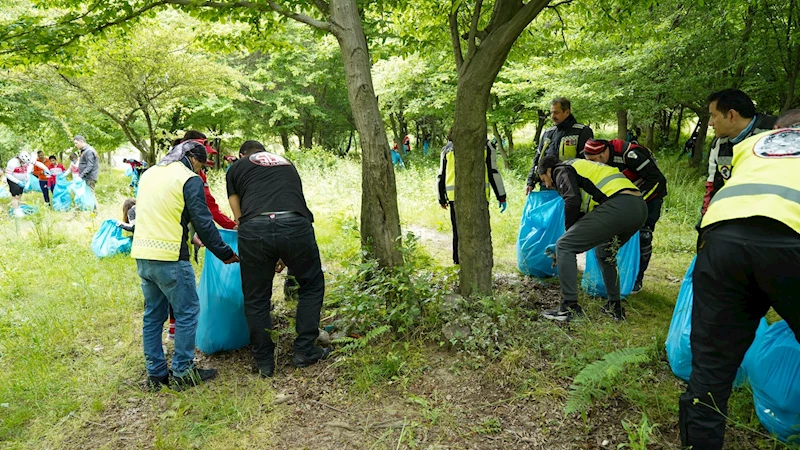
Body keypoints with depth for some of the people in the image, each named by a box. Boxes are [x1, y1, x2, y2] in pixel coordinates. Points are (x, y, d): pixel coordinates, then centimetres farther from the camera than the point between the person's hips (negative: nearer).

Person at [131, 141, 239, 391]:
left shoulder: (149, 173, 17)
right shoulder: (190, 180, -7)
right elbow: (203, 222, -11)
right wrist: (225, 254, -2)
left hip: (142, 255, 8)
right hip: (169, 257, -8)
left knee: (153, 314, 16)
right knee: (187, 312, 4)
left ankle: (156, 373, 23)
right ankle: (183, 372, 11)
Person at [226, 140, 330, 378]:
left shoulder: (236, 168, 26)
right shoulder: (287, 164, 35)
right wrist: (285, 256, 45)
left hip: (254, 229, -1)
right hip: (295, 225, 2)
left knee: (256, 299, 16)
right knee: (312, 285, 23)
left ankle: (264, 362, 27)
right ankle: (304, 351, 25)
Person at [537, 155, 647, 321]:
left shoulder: (562, 170, 9)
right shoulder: (582, 166, 36)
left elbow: (573, 200, -9)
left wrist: (569, 230, 6)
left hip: (616, 207, -9)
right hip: (640, 207, 9)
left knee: (564, 247, -2)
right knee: (605, 253, 30)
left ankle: (569, 306, -4)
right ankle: (615, 308, 32)